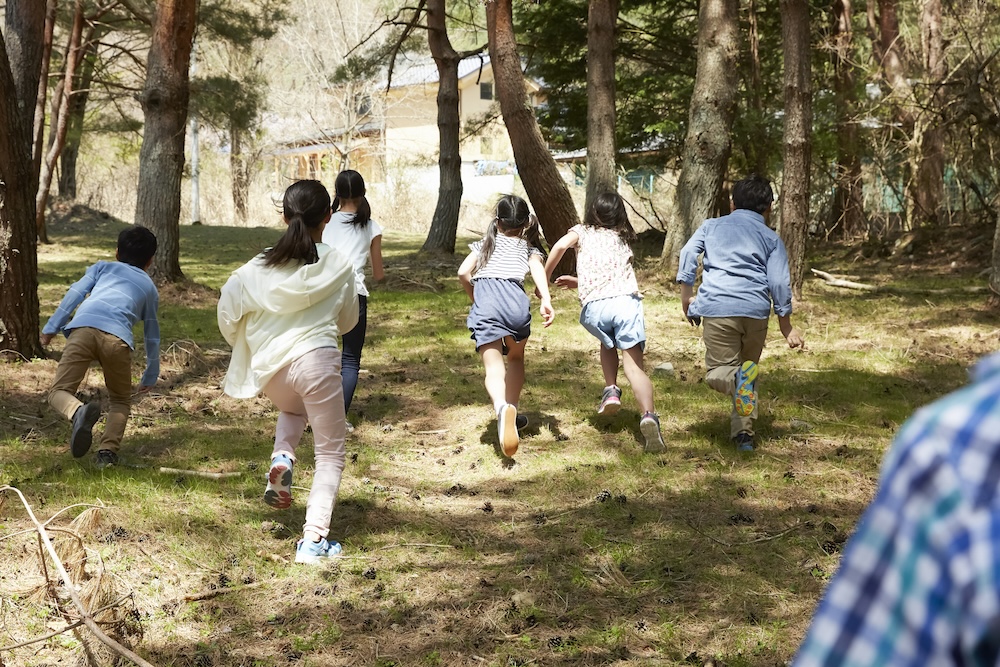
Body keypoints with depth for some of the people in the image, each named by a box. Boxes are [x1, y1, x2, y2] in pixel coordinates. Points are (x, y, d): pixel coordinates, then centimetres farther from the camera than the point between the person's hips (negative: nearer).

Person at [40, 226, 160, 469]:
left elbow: (76, 292, 15)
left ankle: (79, 412, -30)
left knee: (59, 391, 5)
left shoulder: (102, 267, 33)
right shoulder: (149, 287, 34)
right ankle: (108, 450, -1)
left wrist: (51, 327, 13)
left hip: (83, 328, -1)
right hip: (117, 337, 1)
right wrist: (151, 376, 49)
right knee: (120, 400, 22)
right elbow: (152, 335, 40)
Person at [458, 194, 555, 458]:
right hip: (515, 299, 1)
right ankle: (512, 413, 27)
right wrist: (546, 300, -12)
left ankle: (502, 407, -42)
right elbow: (537, 269, 2)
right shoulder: (529, 247, 25)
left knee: (493, 366, -12)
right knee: (516, 358, 28)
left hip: (485, 298, -1)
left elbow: (463, 273, 15)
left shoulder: (485, 243, 29)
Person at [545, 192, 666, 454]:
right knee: (634, 364, -7)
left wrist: (544, 280, 7)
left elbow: (560, 246, -1)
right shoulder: (622, 240, 28)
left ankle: (611, 390, 14)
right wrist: (579, 282, 40)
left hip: (593, 307, 0)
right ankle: (648, 416, -30)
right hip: (626, 300, 0)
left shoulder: (582, 232, 20)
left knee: (608, 343, 33)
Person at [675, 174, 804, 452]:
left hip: (717, 307, -1)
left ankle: (739, 378, -32)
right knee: (748, 367, 19)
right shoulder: (771, 237, 17)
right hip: (756, 309, 1)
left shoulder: (711, 226, 21)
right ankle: (744, 432, 10)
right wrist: (786, 325, 12)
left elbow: (687, 254, 5)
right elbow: (779, 283, 7)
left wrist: (687, 295, 10)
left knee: (718, 372, 3)